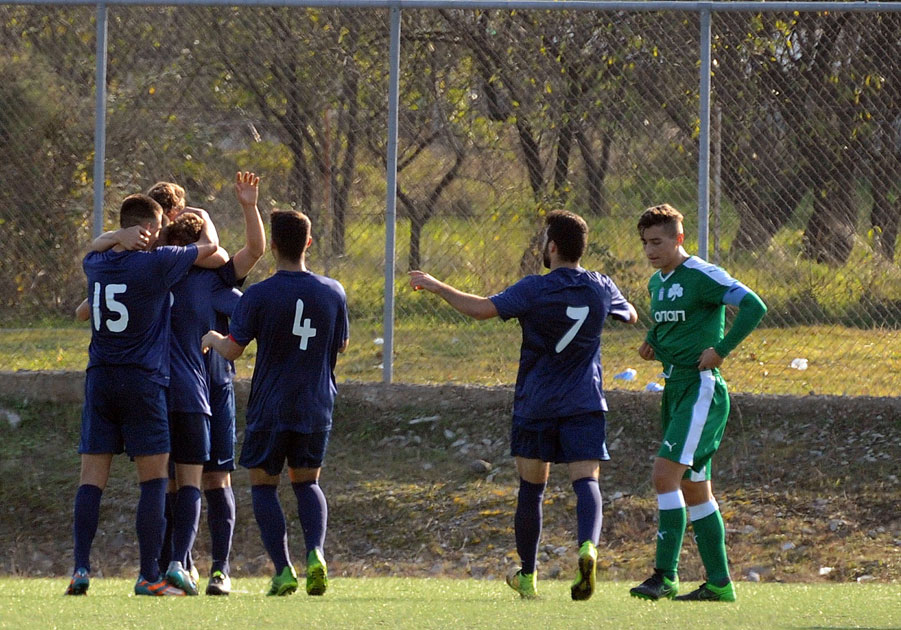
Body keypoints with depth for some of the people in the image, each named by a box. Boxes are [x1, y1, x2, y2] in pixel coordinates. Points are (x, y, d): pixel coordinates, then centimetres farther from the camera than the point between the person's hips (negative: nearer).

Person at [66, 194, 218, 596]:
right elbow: (210, 246, 7)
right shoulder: (156, 264, -9)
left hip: (99, 381, 5)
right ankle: (149, 575, -3)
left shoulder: (95, 265, 5)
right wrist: (203, 218, 26)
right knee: (154, 480, 1)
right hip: (142, 382, -5)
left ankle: (81, 570, -6)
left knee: (91, 479, 3)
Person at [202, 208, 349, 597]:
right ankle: (315, 553, -10)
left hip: (270, 407, -3)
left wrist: (212, 339, 14)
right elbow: (341, 345, 13)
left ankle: (283, 569, -4)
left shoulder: (259, 296, -12)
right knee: (307, 482, 16)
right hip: (316, 406, 3)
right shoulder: (332, 292, 0)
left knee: (263, 484, 8)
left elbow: (232, 350, -8)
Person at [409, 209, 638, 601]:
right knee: (585, 480, -7)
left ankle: (527, 576, 21)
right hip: (585, 404, 2)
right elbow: (631, 316, 22)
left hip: (535, 404, -2)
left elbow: (481, 309, -19)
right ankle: (588, 545, -37)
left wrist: (435, 287, -8)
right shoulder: (601, 288, 2)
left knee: (531, 488, 10)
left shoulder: (535, 290, -11)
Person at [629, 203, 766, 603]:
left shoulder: (702, 276, -12)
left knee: (665, 474, -18)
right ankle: (719, 583, 15)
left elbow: (754, 307, -19)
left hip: (701, 389, -10)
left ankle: (665, 575, -19)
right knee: (693, 488, 10)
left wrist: (720, 350, -19)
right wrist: (652, 343, 12)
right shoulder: (657, 283, 14)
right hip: (674, 388, 10)